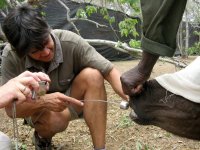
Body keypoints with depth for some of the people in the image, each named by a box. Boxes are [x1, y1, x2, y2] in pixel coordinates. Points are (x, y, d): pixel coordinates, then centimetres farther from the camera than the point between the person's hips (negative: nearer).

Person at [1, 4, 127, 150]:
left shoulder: (70, 42, -27)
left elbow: (110, 71, -25)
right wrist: (42, 102, -37)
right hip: (36, 109, 0)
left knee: (91, 76, -30)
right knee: (54, 120, -36)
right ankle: (43, 137, 2)